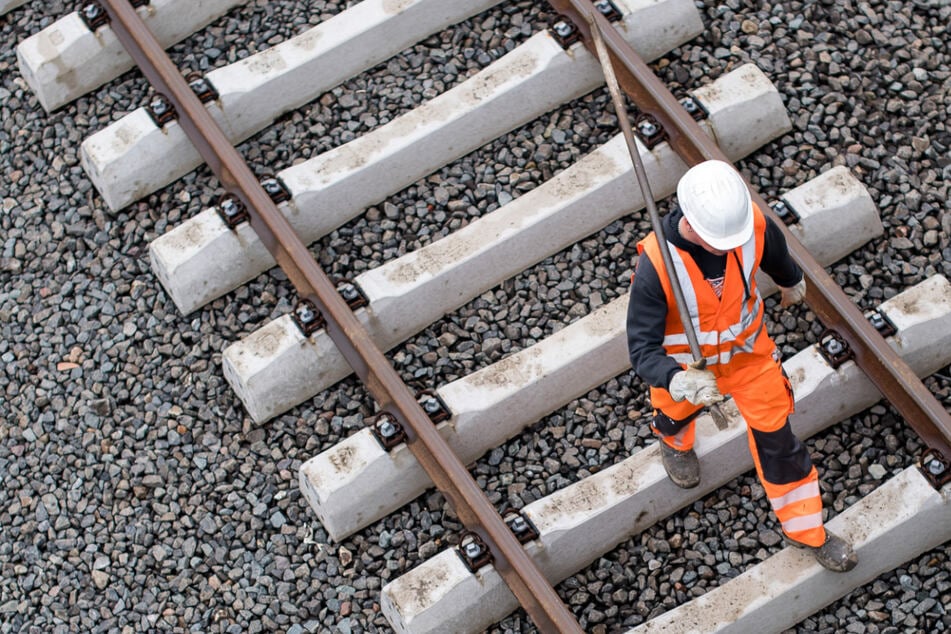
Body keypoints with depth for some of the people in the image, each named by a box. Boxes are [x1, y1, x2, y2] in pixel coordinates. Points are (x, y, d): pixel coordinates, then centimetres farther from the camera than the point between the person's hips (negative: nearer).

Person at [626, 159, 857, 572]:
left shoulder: (754, 224, -31)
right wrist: (679, 382, -58)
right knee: (678, 411, 31)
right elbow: (642, 349, -37)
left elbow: (775, 255, -3)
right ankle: (674, 440, 70)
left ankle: (806, 530, 33)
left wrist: (792, 282, 19)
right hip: (685, 363, -1)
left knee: (776, 436, 10)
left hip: (748, 349, 2)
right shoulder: (656, 264, -41)